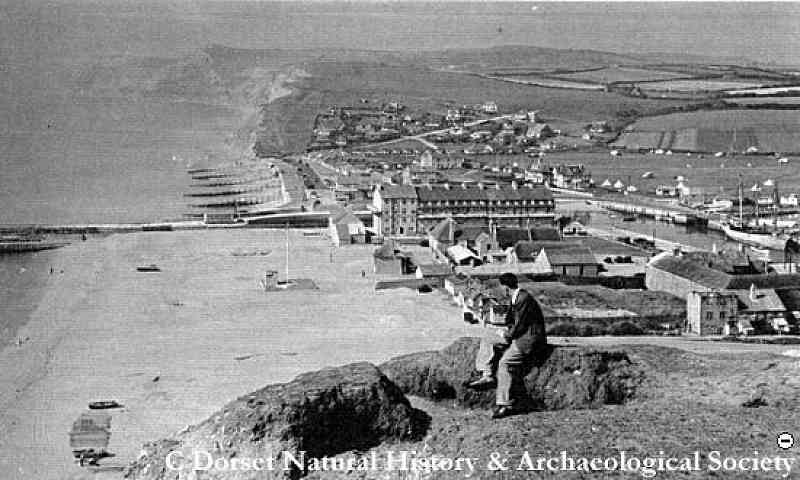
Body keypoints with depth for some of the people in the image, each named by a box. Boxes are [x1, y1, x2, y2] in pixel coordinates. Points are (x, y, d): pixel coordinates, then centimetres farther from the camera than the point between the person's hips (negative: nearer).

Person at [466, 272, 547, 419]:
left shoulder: (524, 299, -20)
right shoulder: (515, 298, 10)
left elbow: (520, 325, -20)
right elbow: (511, 319, 23)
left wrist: (507, 335, -6)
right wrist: (507, 330, 5)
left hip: (530, 338, -11)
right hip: (518, 335, 11)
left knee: (505, 362, -23)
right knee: (487, 341, 7)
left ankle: (505, 405, -21)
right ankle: (487, 376, -7)